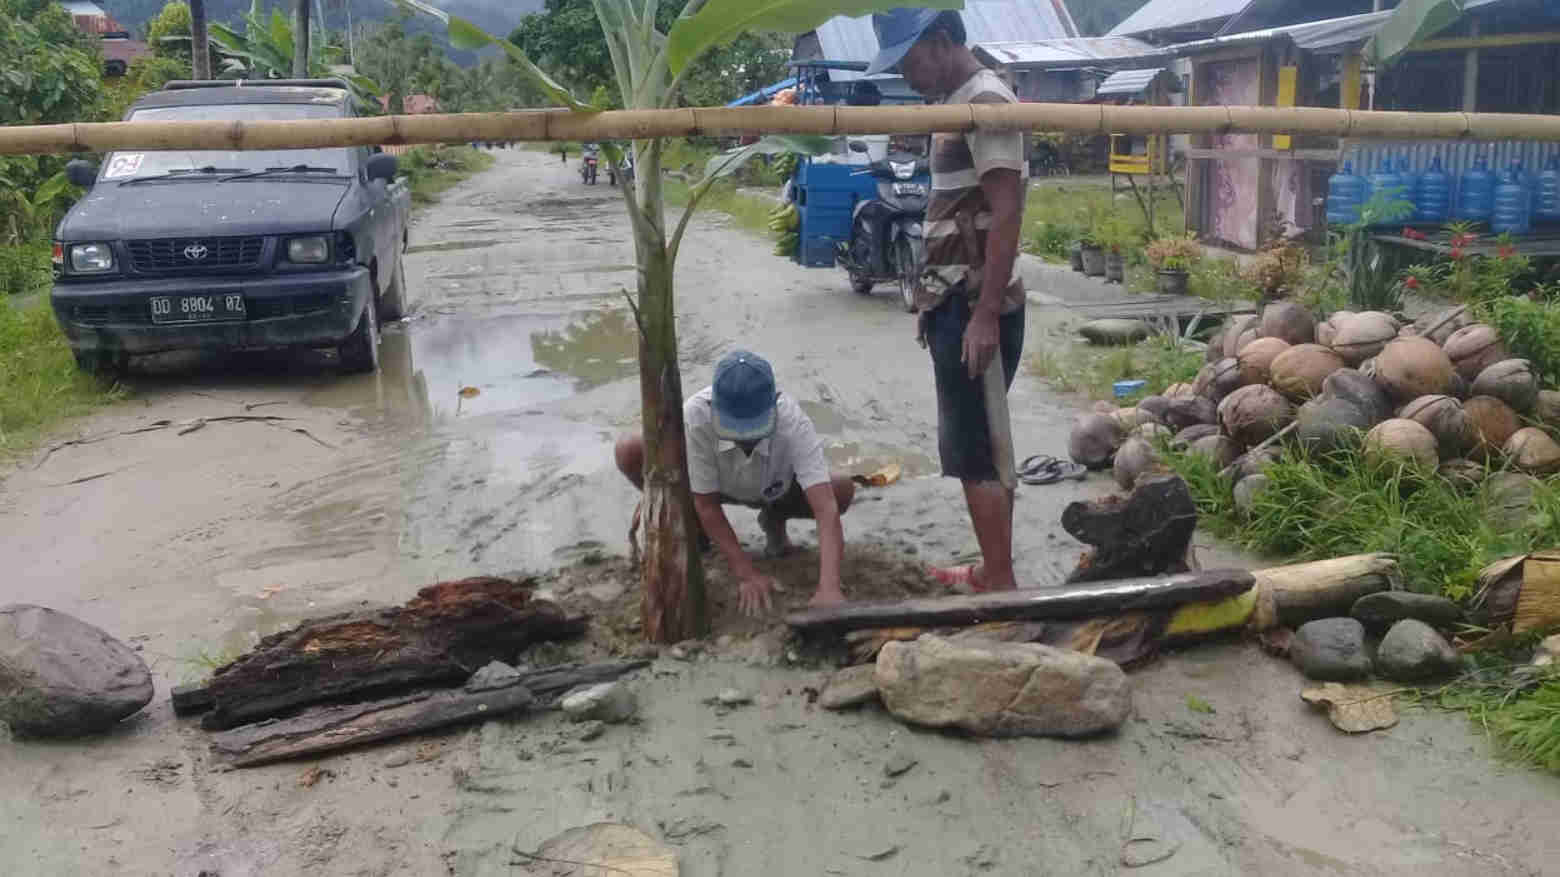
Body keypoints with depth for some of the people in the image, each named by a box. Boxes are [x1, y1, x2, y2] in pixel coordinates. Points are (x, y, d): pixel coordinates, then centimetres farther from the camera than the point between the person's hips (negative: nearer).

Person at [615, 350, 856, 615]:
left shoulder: (793, 423, -39)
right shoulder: (695, 415, -39)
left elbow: (826, 507, -45)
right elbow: (706, 504, -28)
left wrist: (829, 587, -57)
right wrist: (747, 574, -33)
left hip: (774, 490, 0)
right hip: (714, 485, 0)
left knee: (843, 489, -28)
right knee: (629, 452, -27)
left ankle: (774, 519, 7)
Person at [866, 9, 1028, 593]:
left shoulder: (986, 102, -14)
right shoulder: (954, 103, 16)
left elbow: (1006, 213, -20)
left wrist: (986, 315, -24)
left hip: (975, 308, -10)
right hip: (955, 302, 10)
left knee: (974, 449, -6)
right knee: (975, 444, 14)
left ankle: (1002, 585, 2)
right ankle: (993, 569, 24)